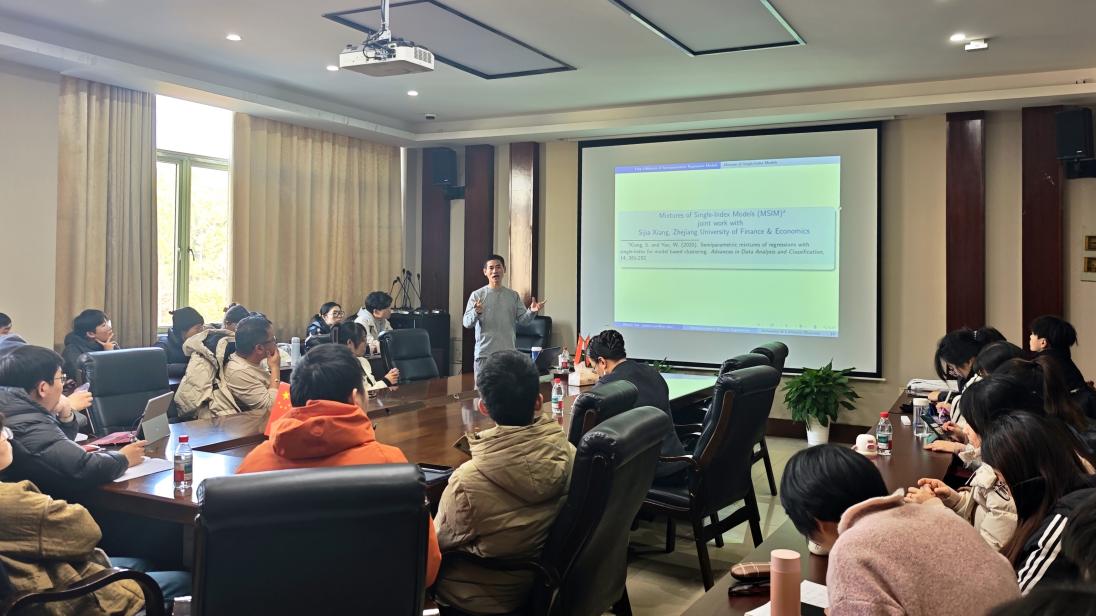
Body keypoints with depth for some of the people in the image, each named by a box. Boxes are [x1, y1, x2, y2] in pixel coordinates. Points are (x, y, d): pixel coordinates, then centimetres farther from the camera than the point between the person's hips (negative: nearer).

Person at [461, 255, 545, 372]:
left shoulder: (513, 295, 11)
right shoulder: (477, 295, 1)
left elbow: (523, 318, 5)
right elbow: (466, 323, -5)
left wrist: (531, 311, -17)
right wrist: (476, 312, -26)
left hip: (509, 353, 3)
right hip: (484, 353, -2)